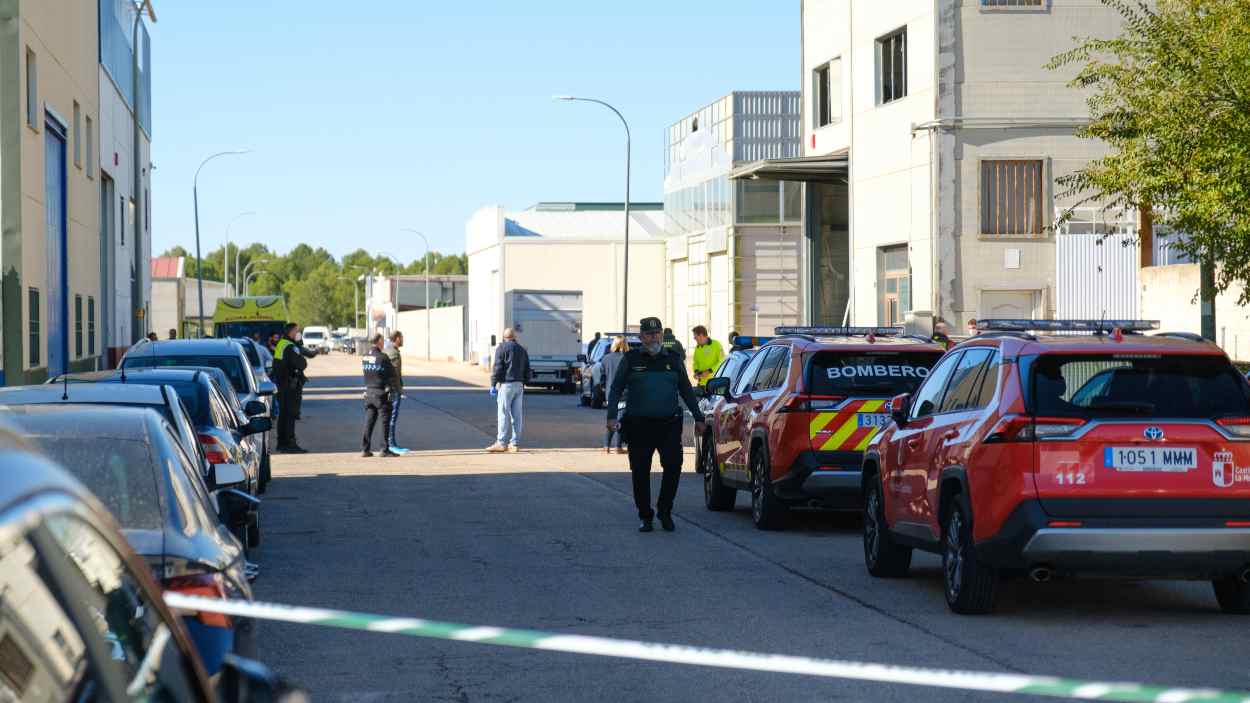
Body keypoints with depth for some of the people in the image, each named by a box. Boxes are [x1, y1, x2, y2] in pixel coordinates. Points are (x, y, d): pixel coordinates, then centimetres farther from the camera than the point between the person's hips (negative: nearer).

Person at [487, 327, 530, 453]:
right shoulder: (522, 350, 16)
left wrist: (493, 385, -7)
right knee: (516, 414, 6)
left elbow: (498, 368, -11)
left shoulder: (502, 348, -4)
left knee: (504, 414, -6)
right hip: (519, 385, 6)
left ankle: (501, 443, -7)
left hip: (506, 384, -6)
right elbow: (527, 371, 17)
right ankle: (515, 443, 6)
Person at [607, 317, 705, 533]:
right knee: (640, 472, 1)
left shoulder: (673, 359, 13)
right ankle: (645, 517, 13)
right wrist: (612, 416, -6)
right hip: (639, 425, 0)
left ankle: (665, 512, 5)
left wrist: (698, 417, 15)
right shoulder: (631, 359, 8)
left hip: (669, 424, 1)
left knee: (673, 466, -12)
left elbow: (686, 390, 19)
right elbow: (616, 389, 7)